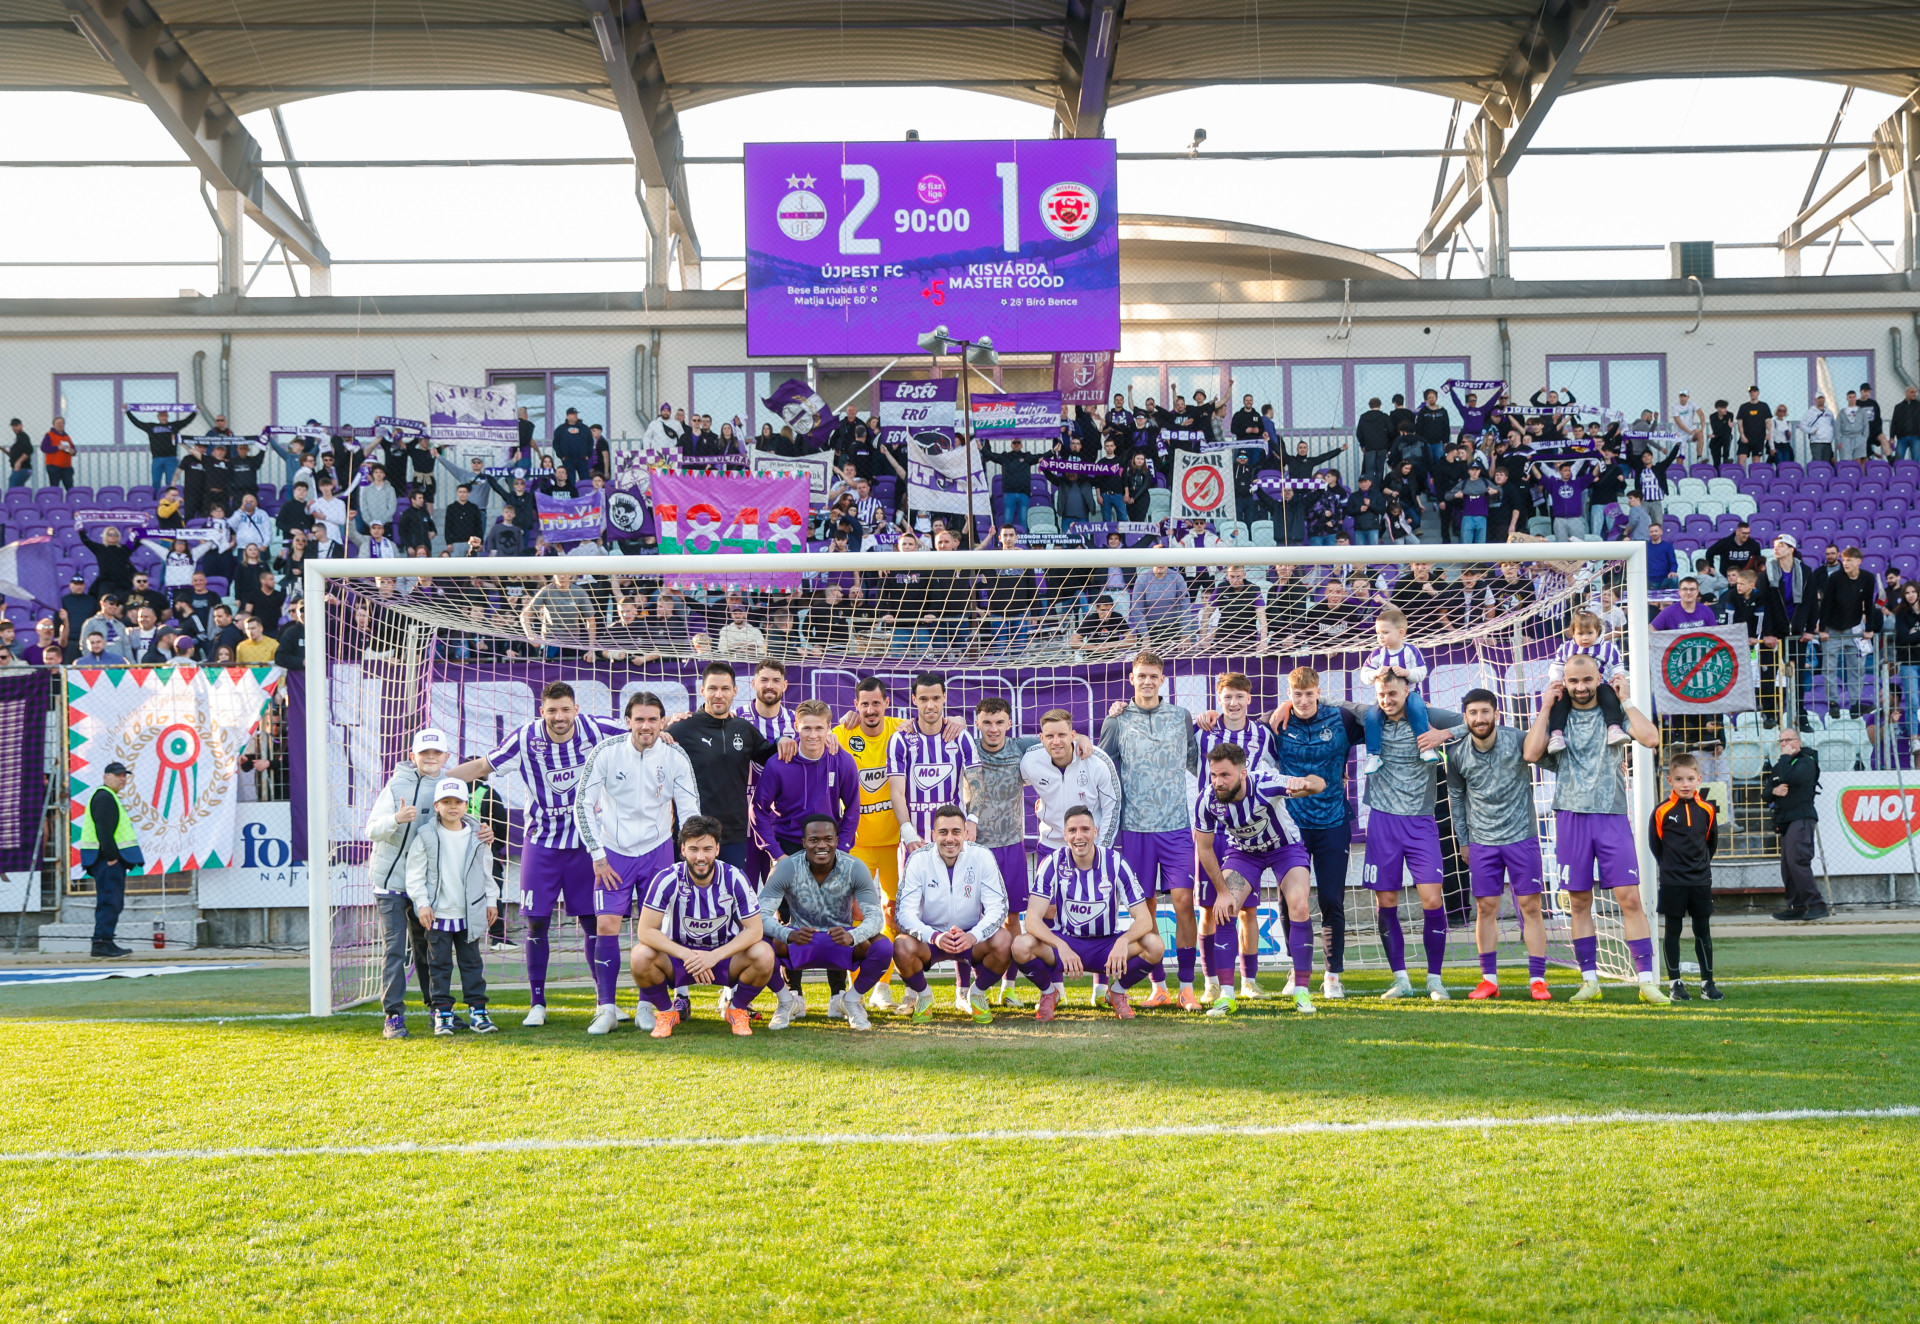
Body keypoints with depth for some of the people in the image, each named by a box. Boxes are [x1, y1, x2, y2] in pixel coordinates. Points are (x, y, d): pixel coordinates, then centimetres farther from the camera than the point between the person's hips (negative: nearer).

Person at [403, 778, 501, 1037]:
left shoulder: (477, 836, 4)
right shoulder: (426, 837, -4)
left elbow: (487, 871, 13)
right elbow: (415, 873, -3)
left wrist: (491, 900, 11)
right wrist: (422, 903, -9)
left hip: (470, 914, 2)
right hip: (438, 914, -2)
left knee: (472, 962, 7)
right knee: (439, 964, 3)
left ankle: (477, 1009, 12)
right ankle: (442, 1011, 9)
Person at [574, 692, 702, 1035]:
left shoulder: (675, 757, -8)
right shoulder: (605, 752, -11)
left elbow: (689, 810, -3)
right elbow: (583, 805, -5)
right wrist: (598, 856, -7)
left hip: (658, 850, 1)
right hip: (614, 851, -1)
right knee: (606, 925, -10)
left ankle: (647, 1004, 15)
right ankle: (606, 1008, -2)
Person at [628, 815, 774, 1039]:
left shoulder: (734, 878, -16)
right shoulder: (667, 879, -19)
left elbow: (755, 930, -17)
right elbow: (645, 931, -21)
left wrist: (715, 956, -31)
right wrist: (687, 955, -33)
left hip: (725, 955, 1)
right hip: (678, 954, 0)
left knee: (763, 955, -29)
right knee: (641, 956, -31)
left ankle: (736, 1008, 2)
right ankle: (666, 1011, 0)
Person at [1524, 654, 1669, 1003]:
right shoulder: (1556, 716, 8)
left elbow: (1651, 738, -10)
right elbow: (1531, 753, -7)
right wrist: (1546, 707, -4)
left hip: (1611, 816, -1)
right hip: (1571, 816, 1)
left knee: (1630, 898, -7)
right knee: (1580, 901, 5)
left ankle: (1647, 981, -5)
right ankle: (1589, 981, 14)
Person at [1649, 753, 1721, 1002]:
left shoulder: (1706, 809, 1)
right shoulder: (1662, 810, -8)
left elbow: (1712, 842, 15)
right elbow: (1654, 844, 3)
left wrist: (1701, 864, 13)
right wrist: (1670, 865, 8)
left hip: (1701, 881, 2)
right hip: (1672, 882, -2)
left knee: (1703, 931, 6)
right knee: (1672, 930, 3)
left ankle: (1708, 982, 12)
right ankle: (1675, 982, 10)